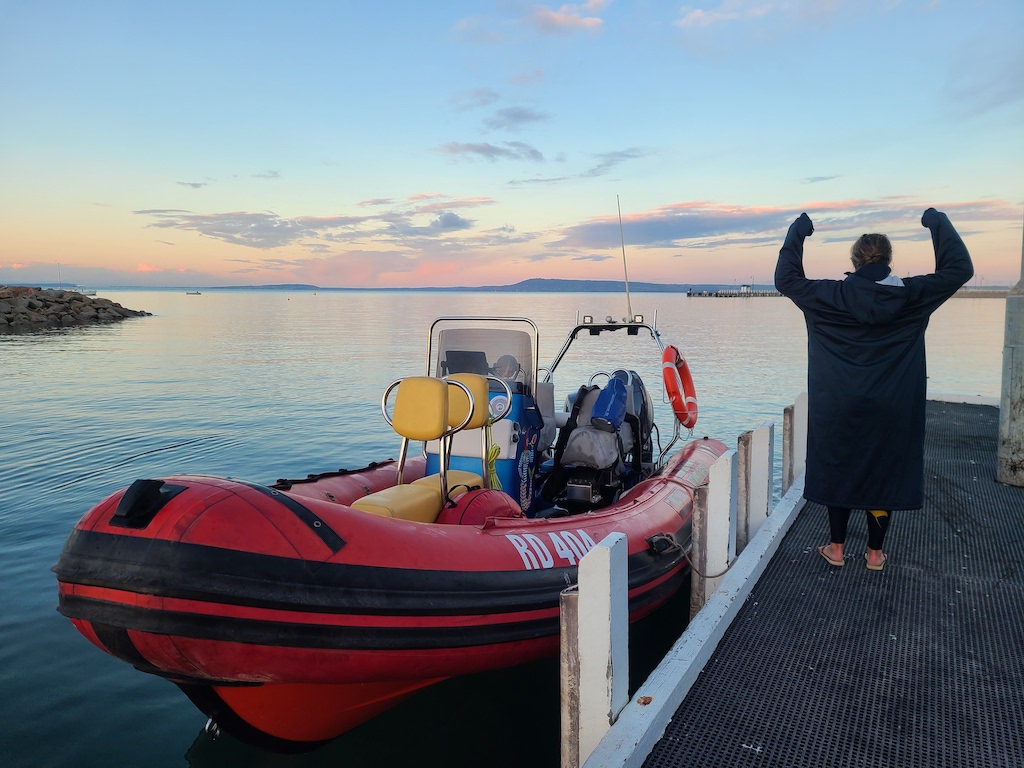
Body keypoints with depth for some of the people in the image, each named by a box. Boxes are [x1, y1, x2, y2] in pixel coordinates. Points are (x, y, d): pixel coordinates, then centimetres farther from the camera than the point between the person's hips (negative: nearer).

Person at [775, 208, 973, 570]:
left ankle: (836, 548, 21)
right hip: (891, 413, 1)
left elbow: (785, 278, 2)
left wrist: (797, 231, 8)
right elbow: (959, 268, 3)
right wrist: (939, 224, 10)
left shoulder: (830, 298, -9)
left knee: (837, 471, 12)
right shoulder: (911, 296, -7)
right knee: (883, 474, 12)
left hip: (839, 410, 0)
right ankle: (875, 553, 22)